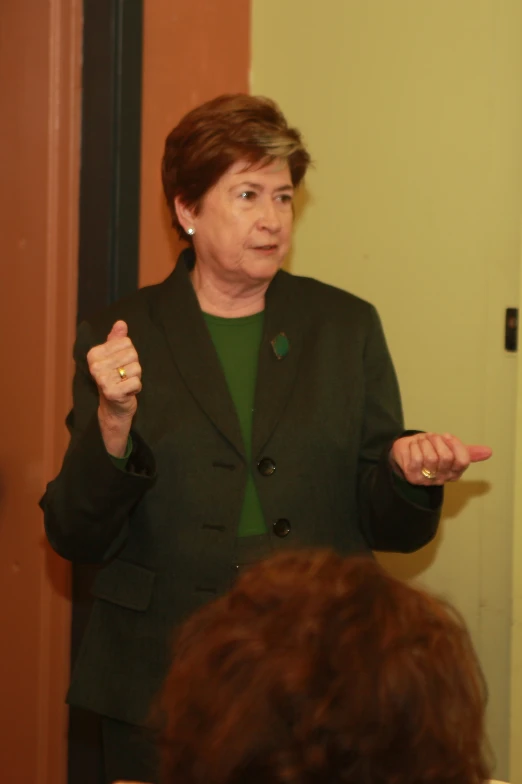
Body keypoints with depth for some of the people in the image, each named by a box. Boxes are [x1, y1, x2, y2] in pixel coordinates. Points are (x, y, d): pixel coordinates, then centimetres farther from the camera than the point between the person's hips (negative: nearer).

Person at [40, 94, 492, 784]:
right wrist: (114, 422, -20)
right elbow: (77, 538, -3)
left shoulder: (346, 326, 5)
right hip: (162, 685, -1)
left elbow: (386, 527, 7)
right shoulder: (119, 338, 1)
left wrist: (408, 471, -15)